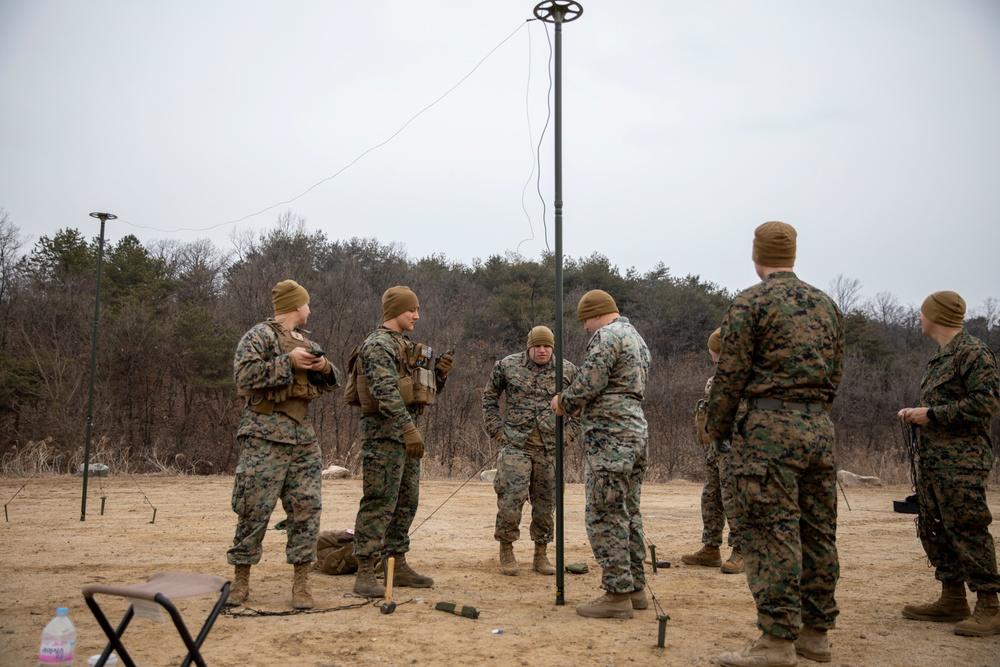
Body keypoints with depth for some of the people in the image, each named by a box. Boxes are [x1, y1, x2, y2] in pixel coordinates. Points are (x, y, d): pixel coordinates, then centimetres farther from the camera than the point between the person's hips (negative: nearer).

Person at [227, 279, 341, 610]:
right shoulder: (258, 336, -2)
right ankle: (241, 580, 11)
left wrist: (325, 368, 2)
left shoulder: (307, 341, 20)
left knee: (307, 506, 1)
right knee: (255, 508, -3)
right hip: (266, 435, -6)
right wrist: (288, 362, -17)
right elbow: (244, 375, -15)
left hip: (304, 436, 6)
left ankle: (301, 582, 7)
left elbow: (328, 384, 24)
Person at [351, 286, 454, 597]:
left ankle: (399, 566, 21)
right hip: (384, 430, -10)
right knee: (380, 502, -9)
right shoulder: (378, 344, -10)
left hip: (405, 430, 10)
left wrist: (440, 373, 5)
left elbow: (425, 390, 24)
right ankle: (365, 573, -5)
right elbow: (386, 391, -23)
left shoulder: (405, 346, 20)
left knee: (406, 501, 12)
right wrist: (409, 428, -30)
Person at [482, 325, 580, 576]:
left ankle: (541, 555, 21)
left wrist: (568, 432, 5)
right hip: (516, 444, -2)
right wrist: (497, 431, 2)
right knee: (511, 498, -11)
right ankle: (506, 551, 7)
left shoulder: (567, 370, 4)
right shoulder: (506, 366, 0)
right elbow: (489, 397, 10)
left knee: (546, 503, 7)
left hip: (550, 447, 2)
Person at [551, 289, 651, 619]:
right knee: (628, 514, 14)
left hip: (610, 436, -10)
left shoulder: (606, 336, -9)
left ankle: (617, 594, -3)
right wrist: (576, 404, 17)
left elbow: (588, 383, -18)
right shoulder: (637, 339, 22)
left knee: (605, 516, -6)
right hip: (637, 430, 10)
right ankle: (635, 588, 20)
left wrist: (564, 402, 2)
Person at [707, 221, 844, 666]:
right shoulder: (826, 305, 15)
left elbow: (730, 374, -7)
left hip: (771, 427, -7)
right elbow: (835, 374, 17)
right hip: (820, 426, 7)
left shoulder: (751, 302, -6)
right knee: (817, 531, 11)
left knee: (773, 532, -5)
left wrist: (718, 430, 3)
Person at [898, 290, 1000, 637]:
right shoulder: (939, 357, 20)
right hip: (932, 458, 10)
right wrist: (915, 413, 9)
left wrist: (931, 414, -18)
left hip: (961, 461, -10)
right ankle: (952, 601, 20)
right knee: (934, 529, 12)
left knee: (968, 531, -10)